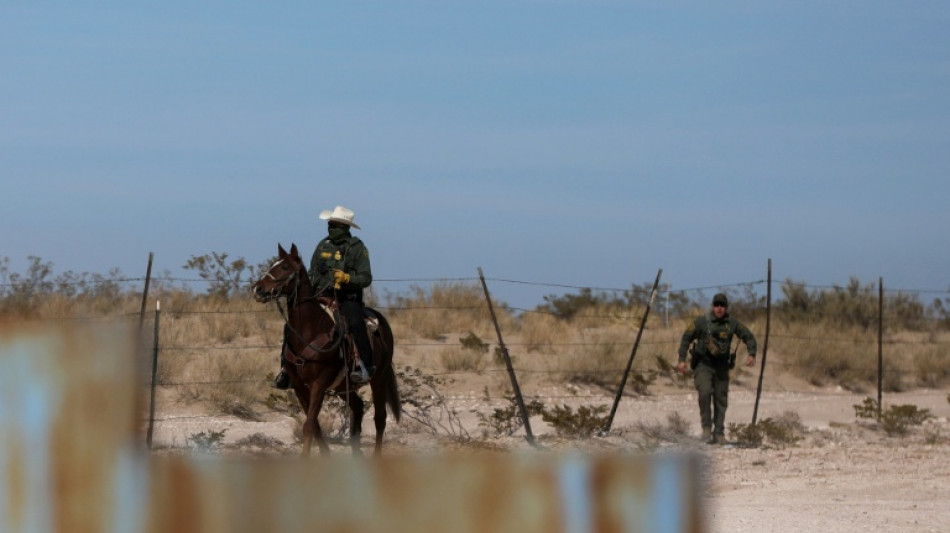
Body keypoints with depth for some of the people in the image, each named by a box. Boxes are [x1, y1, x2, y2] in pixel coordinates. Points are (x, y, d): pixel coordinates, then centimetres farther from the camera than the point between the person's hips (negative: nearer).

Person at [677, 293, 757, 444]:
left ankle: (719, 433, 13)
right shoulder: (702, 321, -5)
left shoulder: (732, 323, 1)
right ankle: (706, 427, -10)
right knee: (705, 392, -23)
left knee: (721, 399, 3)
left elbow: (749, 337, 9)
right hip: (703, 364, -3)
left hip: (722, 365, 3)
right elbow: (686, 338, 1)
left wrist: (751, 354, -8)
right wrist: (682, 359, -7)